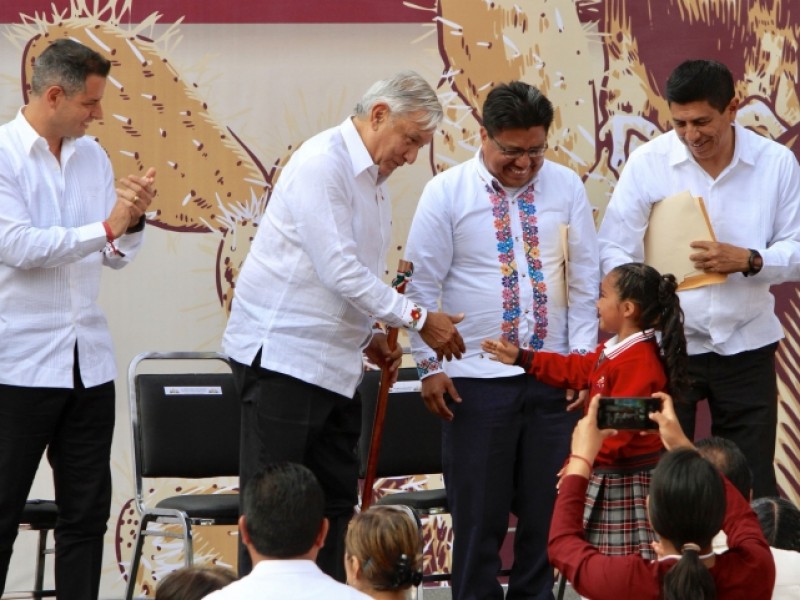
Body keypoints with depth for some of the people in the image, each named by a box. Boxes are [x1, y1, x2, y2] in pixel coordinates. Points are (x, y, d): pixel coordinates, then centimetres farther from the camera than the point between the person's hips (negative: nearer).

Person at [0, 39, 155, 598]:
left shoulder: (93, 156, 10)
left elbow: (116, 255, 13)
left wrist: (132, 221, -8)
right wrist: (105, 226, -18)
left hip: (89, 362, 6)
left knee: (87, 512, 8)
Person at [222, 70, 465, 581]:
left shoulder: (372, 178, 15)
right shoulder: (323, 164, -15)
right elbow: (340, 271, -21)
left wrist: (370, 336, 11)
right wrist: (418, 318, -16)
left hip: (335, 364, 9)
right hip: (282, 355, -9)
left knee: (336, 502, 9)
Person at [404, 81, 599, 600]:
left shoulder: (566, 187, 4)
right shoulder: (447, 193, -3)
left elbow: (585, 279, 7)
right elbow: (423, 285, -1)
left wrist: (582, 357, 2)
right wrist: (430, 366, -4)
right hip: (476, 378, -2)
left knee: (547, 508, 7)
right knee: (479, 512, 3)